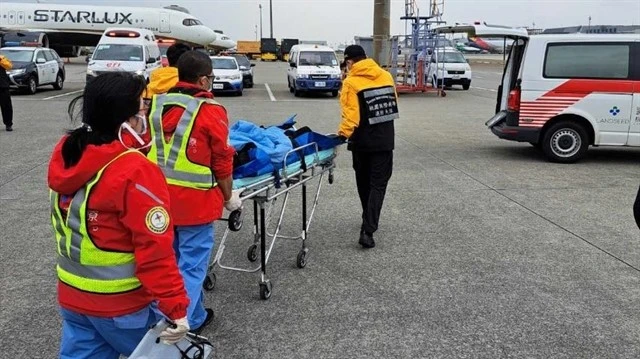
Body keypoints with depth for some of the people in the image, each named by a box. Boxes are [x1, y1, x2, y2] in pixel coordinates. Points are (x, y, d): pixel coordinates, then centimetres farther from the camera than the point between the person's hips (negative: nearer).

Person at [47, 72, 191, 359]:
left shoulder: (65, 152, -4)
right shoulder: (135, 172, -26)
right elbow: (155, 249, -26)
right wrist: (175, 307, -21)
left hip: (72, 294, 7)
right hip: (121, 303, -7)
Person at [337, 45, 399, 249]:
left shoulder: (351, 82, -11)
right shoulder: (386, 76, 5)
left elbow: (351, 114, -21)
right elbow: (393, 104, 14)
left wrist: (344, 133, -13)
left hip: (362, 141, -3)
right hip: (385, 140, 3)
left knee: (364, 182, 17)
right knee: (378, 184, 1)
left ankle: (369, 222, 33)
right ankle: (368, 230, -9)